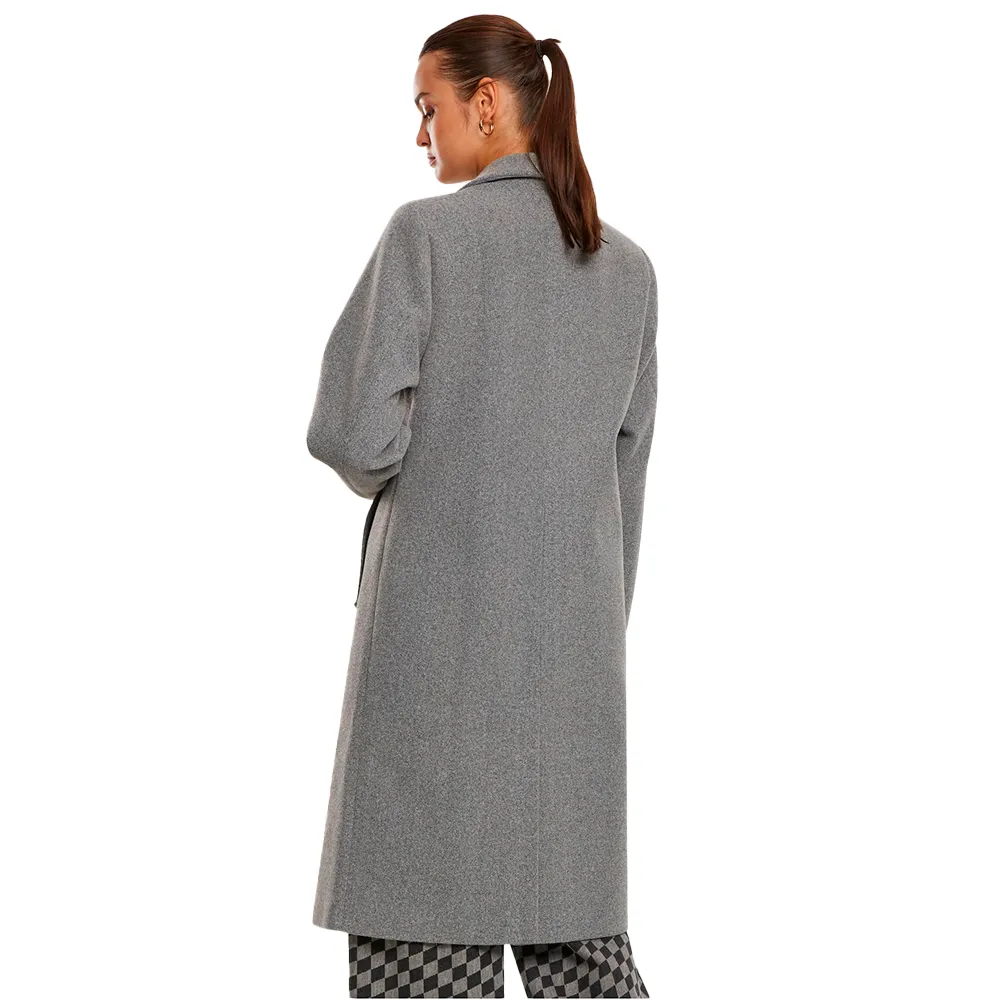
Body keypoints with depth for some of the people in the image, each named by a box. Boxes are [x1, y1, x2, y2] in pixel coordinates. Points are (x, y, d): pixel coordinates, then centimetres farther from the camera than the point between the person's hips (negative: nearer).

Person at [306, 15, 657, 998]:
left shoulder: (426, 233, -8)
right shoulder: (628, 266, 9)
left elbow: (355, 436, -13)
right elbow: (627, 468, 12)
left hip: (441, 622, -5)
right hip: (575, 629, 5)